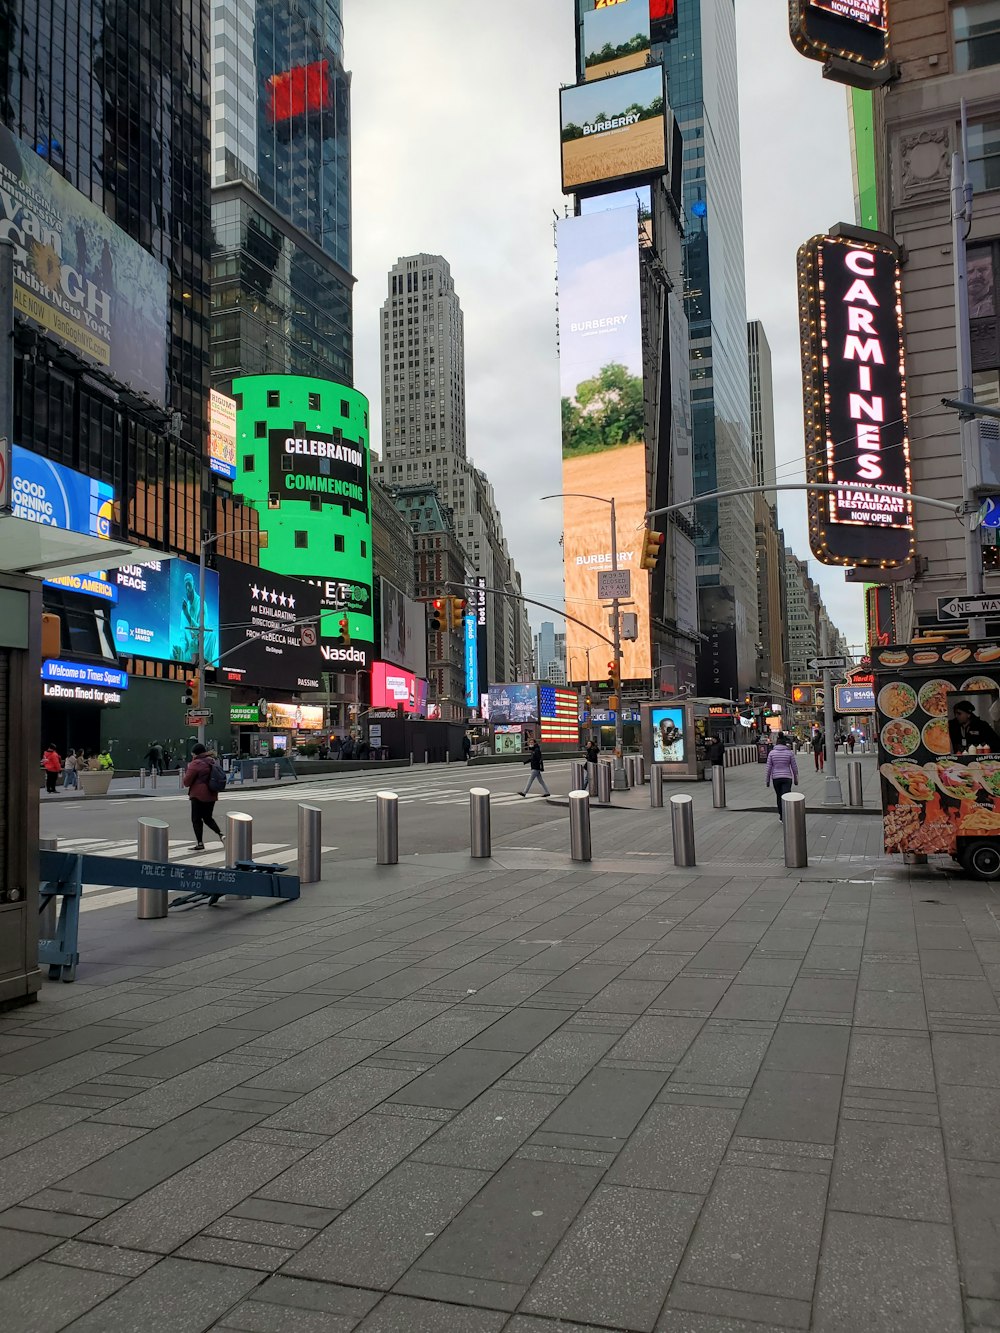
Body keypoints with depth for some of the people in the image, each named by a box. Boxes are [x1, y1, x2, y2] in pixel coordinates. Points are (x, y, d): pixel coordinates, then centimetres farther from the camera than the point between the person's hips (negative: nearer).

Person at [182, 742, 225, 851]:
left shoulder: (196, 763, -15)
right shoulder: (213, 761, 8)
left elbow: (186, 782, -11)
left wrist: (187, 769, 5)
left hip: (199, 795, -7)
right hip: (212, 795, 7)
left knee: (196, 819, 4)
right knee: (208, 818, 18)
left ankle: (200, 844, 6)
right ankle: (221, 834, -1)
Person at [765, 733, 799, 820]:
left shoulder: (772, 753, -4)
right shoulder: (789, 753, -4)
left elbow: (768, 768, -4)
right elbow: (794, 767, 1)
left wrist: (767, 780, 5)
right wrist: (796, 779, 13)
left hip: (776, 778, 1)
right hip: (787, 778, -1)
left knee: (779, 796, 19)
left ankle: (781, 816, 29)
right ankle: (785, 818, -16)